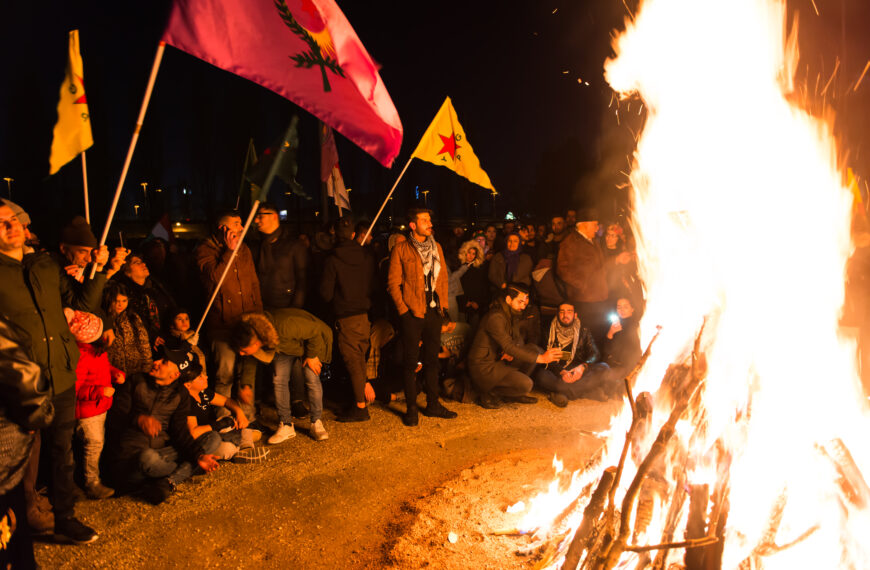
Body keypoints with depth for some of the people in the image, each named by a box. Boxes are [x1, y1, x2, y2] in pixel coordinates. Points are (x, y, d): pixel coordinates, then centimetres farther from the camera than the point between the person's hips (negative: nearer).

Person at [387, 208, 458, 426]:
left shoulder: (436, 248, 12)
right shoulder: (401, 250, -5)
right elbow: (393, 283, -6)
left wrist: (443, 304, 8)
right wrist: (403, 309, -12)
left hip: (433, 311, 5)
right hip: (411, 313, -5)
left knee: (432, 359, 13)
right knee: (411, 361, 2)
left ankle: (433, 404, 24)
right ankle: (411, 408, 12)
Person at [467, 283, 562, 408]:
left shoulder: (513, 315, 8)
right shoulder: (495, 317, -23)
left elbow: (518, 339, 12)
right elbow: (509, 347, -28)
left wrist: (510, 351, -14)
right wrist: (541, 358, -29)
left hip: (499, 360, 9)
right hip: (483, 366, -9)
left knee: (533, 349, -1)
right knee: (525, 384, -21)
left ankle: (514, 393, 7)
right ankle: (488, 394, -1)